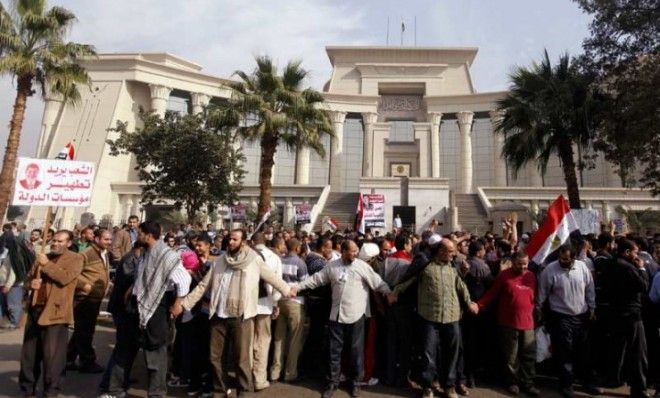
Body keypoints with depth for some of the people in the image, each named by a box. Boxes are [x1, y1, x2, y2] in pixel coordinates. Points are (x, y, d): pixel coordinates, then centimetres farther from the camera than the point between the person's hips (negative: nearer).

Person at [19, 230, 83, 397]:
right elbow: (29, 276, 22)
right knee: (29, 352, 14)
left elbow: (65, 277, -19)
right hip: (35, 309, 6)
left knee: (52, 354, 0)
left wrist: (47, 264, -15)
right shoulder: (43, 257, 16)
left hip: (55, 312, -6)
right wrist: (31, 282, 0)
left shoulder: (75, 259, -4)